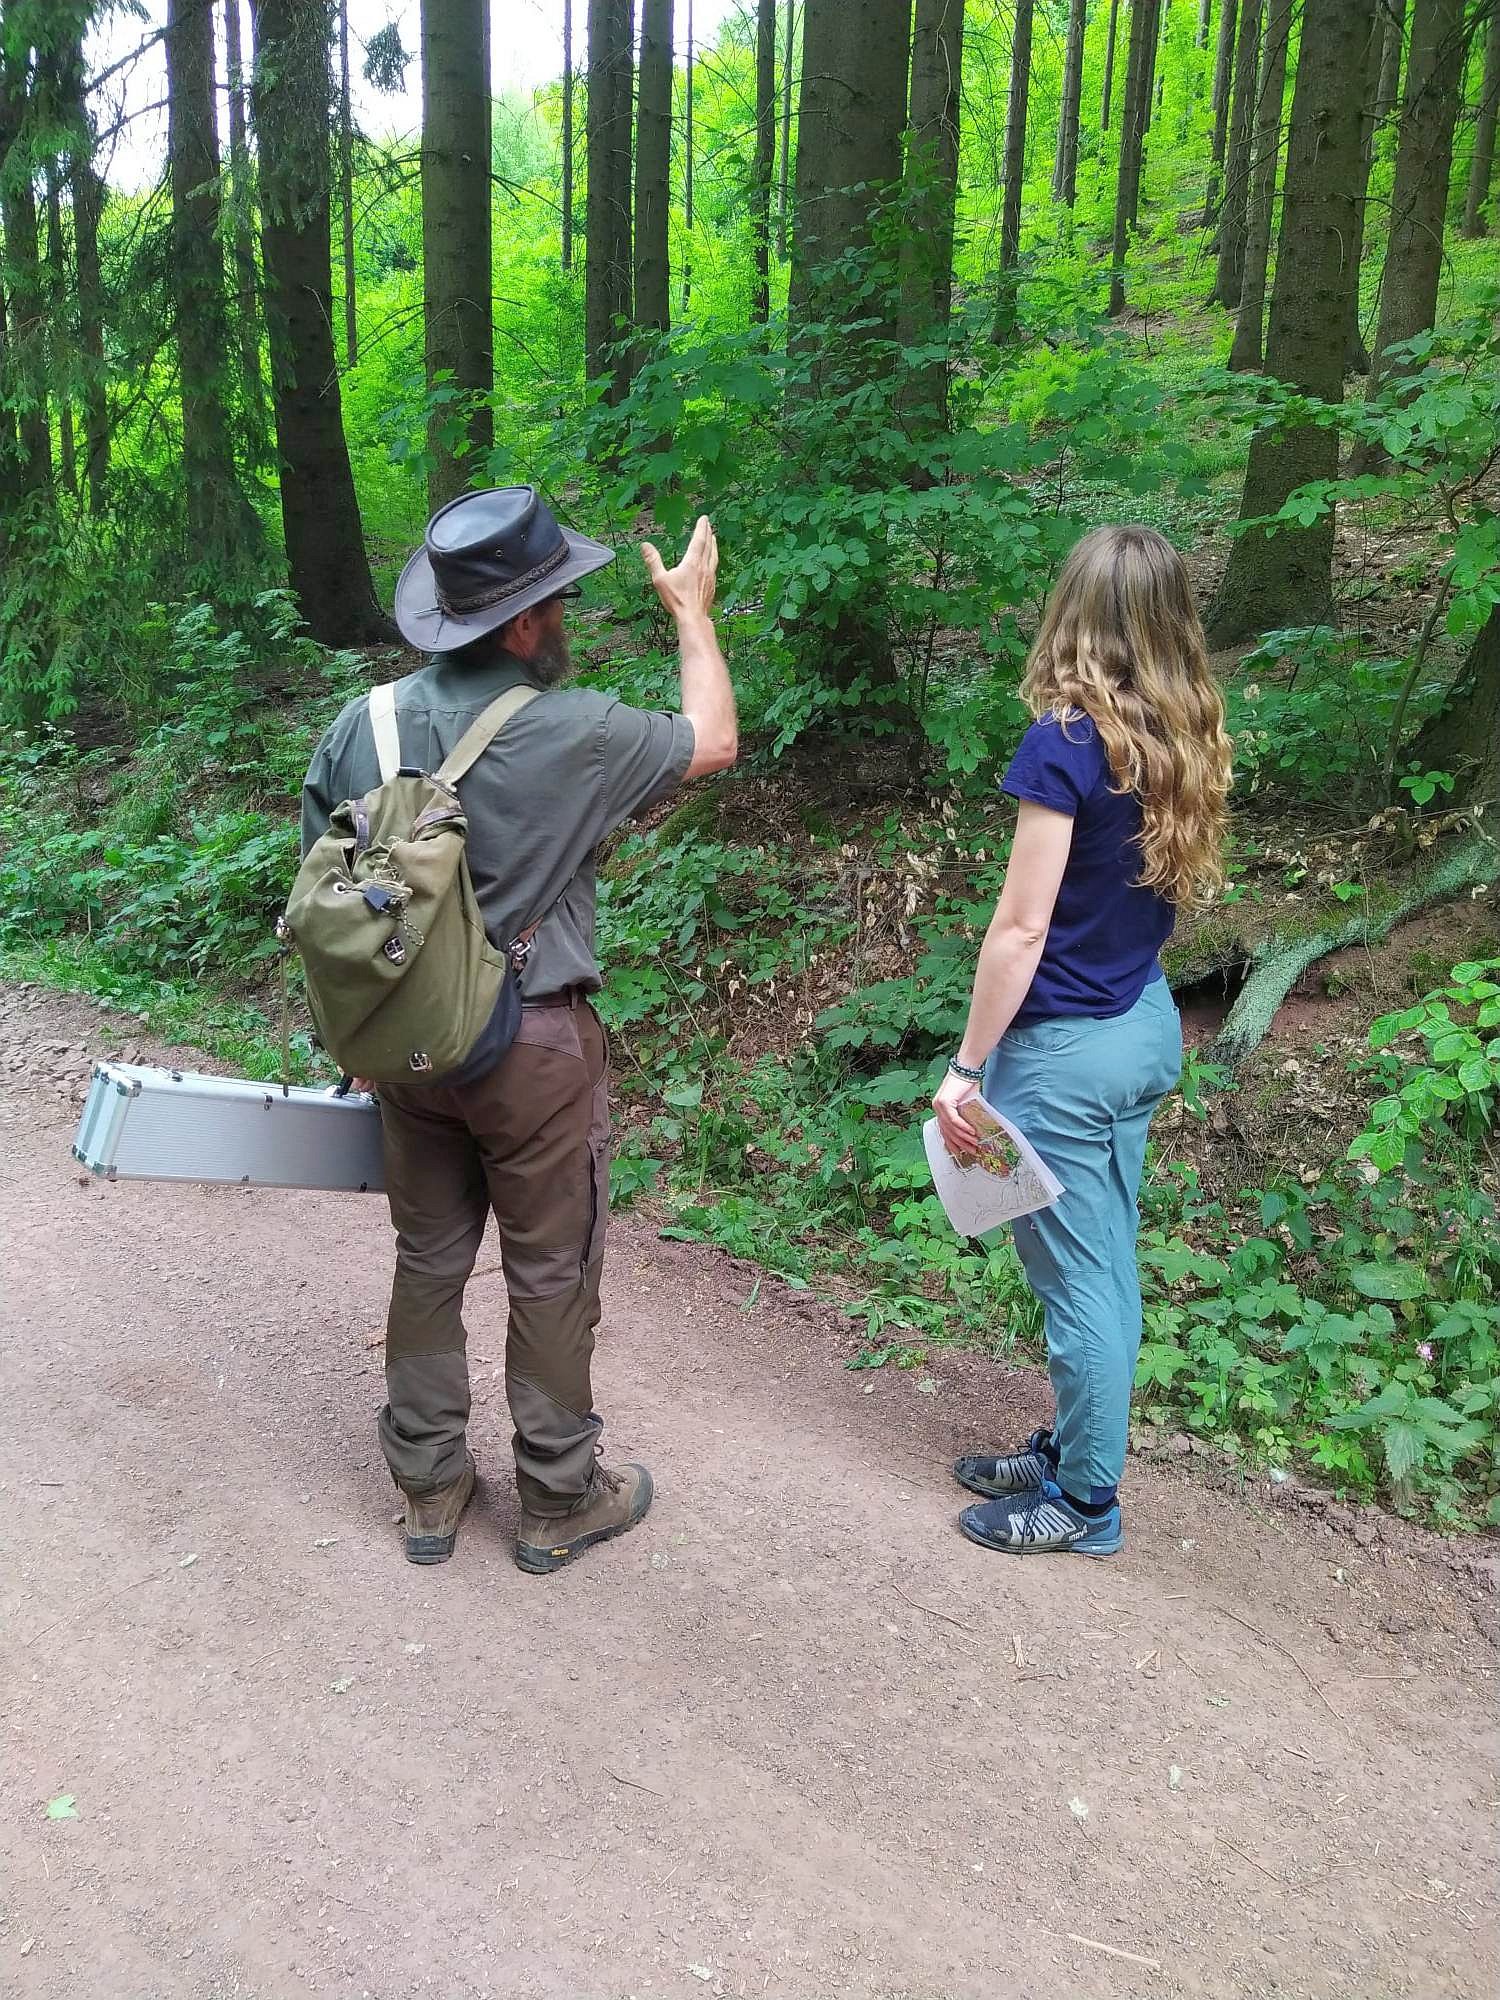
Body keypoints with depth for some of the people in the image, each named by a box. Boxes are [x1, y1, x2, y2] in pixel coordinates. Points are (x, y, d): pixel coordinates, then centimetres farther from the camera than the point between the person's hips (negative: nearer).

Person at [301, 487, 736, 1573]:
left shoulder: (361, 725, -4)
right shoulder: (574, 731, -18)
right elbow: (714, 743, 0)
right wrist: (693, 611, 14)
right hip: (534, 1047, -5)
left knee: (429, 1262, 18)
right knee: (553, 1278, 10)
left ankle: (429, 1485, 32)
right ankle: (560, 1503, 25)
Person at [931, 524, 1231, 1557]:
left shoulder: (1065, 743, -20)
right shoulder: (1184, 738, 2)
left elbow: (1020, 930, -20)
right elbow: (1169, 888, 8)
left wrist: (966, 1069, -13)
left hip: (1066, 1047, -8)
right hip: (1149, 1026, 8)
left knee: (1077, 1278, 7)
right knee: (1106, 1264, 20)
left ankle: (1089, 1501, 24)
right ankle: (1074, 1447, 37)